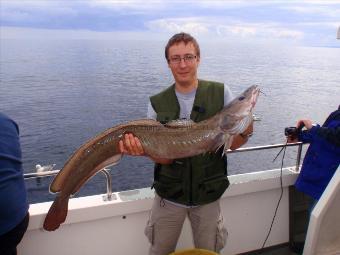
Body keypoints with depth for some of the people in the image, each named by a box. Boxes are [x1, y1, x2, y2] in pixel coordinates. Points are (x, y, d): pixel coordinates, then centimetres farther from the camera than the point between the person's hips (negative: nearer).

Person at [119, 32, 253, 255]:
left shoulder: (220, 93, -9)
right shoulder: (157, 103, -7)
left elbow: (231, 144, -7)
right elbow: (164, 156, -12)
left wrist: (246, 130, -29)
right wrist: (144, 149, -33)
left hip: (208, 195, 0)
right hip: (169, 195, 1)